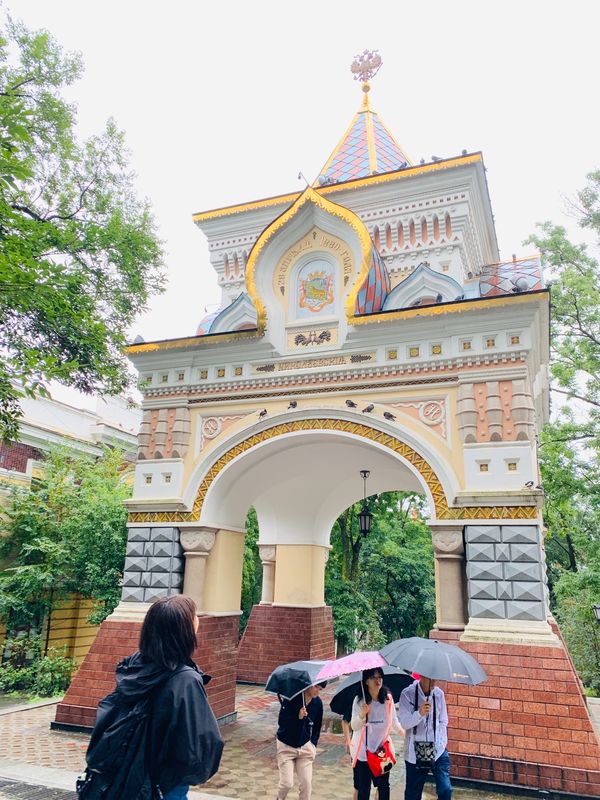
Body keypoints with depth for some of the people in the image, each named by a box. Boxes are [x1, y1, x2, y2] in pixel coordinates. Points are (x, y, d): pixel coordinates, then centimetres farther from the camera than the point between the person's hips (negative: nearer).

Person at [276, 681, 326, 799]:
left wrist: (313, 745, 3)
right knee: (287, 783, -6)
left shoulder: (318, 703, -5)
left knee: (307, 783, -2)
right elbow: (281, 721, -20)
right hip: (286, 746, -3)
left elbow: (317, 727, 9)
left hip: (305, 747, 4)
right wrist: (298, 717, -33)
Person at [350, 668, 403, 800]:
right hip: (363, 751, -2)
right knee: (363, 788, 6)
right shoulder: (359, 700, -12)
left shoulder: (388, 699, -7)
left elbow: (394, 720, 9)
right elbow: (354, 726, -12)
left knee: (384, 786, 9)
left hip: (383, 749, 2)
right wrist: (362, 714, -29)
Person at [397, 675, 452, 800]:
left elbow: (443, 721, 10)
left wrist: (442, 741, -1)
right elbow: (404, 723, -17)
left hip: (438, 750, 2)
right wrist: (419, 713, -33)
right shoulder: (407, 694, -12)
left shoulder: (439, 693, -1)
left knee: (445, 789, -8)